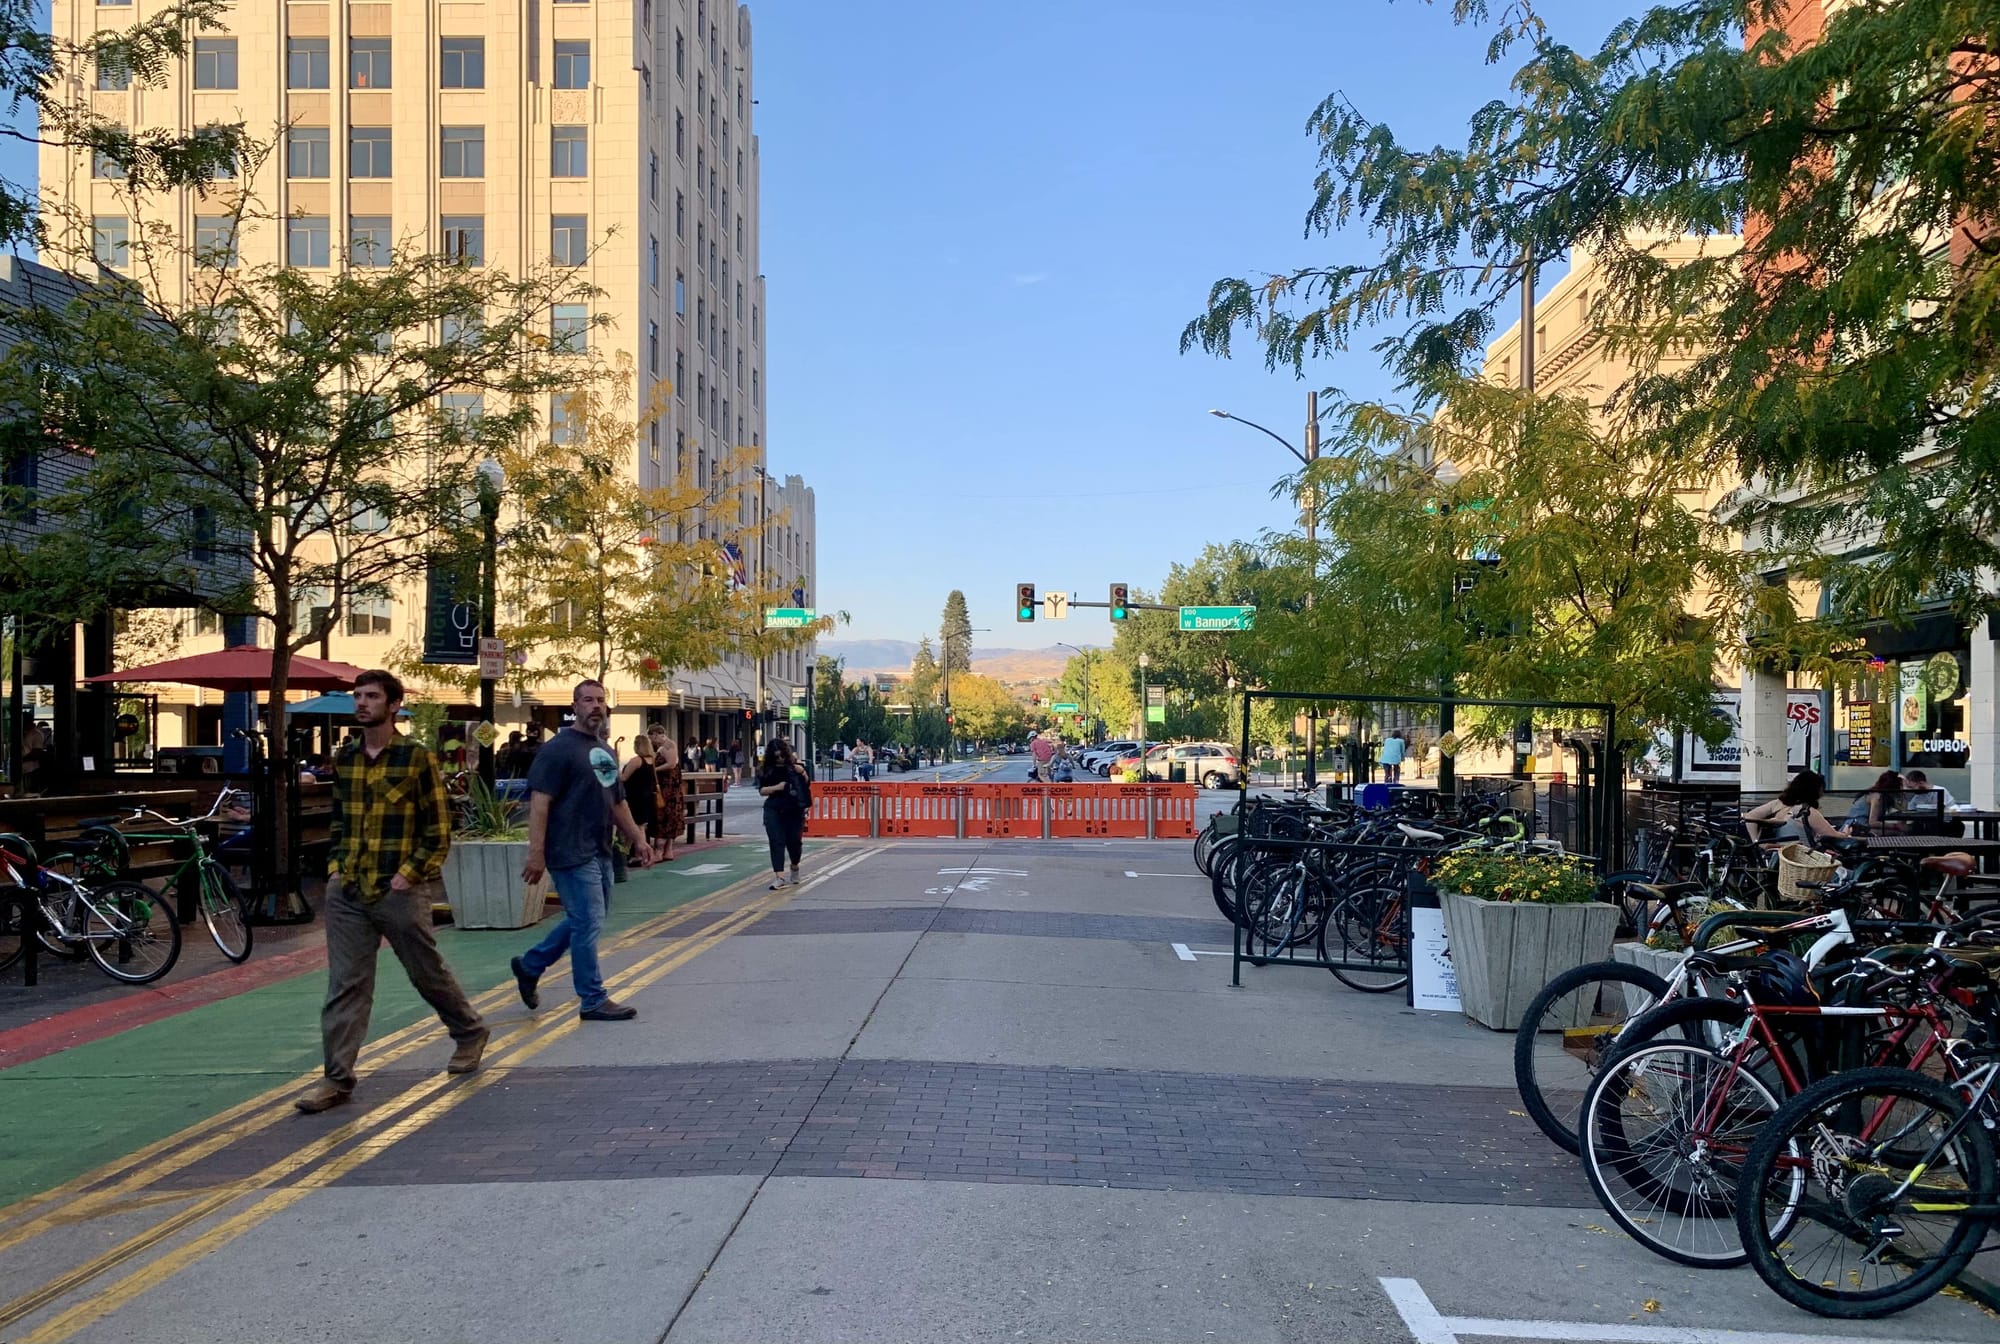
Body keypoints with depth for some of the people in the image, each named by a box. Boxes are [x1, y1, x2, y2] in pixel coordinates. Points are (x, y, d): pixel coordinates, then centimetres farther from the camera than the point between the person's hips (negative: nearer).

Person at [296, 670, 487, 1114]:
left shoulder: (417, 757, -8)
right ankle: (338, 1078, 5)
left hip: (399, 890, -4)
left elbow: (439, 830, -7)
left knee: (428, 973, 10)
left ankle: (470, 1031, 33)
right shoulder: (344, 759, 9)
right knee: (344, 985, 1)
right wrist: (335, 867, 7)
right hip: (347, 890, 5)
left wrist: (409, 874, -14)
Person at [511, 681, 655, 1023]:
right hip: (572, 853, -9)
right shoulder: (558, 748, -11)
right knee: (588, 924, -5)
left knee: (583, 920, 17)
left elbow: (617, 802, 23)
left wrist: (638, 839, 18)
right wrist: (536, 853, -23)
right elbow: (540, 801, -17)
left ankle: (529, 966, 33)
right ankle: (593, 1001, 5)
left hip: (599, 852, 9)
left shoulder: (605, 751, 16)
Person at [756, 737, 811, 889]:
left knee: (794, 841, 8)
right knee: (777, 842, -6)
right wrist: (776, 787, -13)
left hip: (794, 810, 0)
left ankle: (795, 867, 37)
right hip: (774, 811, 0)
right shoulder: (767, 770, 4)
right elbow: (762, 790, 4)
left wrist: (802, 773, -14)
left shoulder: (794, 766, 1)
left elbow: (807, 785, 5)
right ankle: (779, 876, -8)